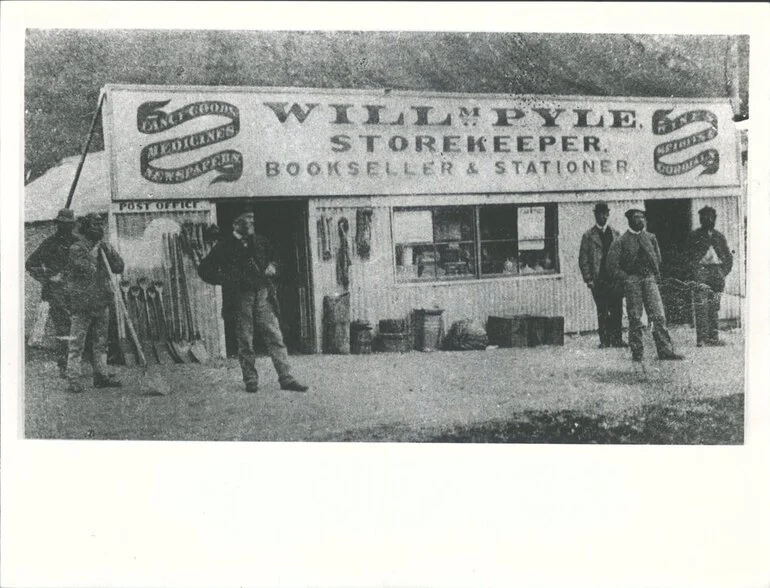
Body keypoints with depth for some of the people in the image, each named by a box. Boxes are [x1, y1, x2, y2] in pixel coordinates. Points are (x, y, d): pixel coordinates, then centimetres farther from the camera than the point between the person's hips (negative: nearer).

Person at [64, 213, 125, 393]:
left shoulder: (102, 247, 11)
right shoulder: (76, 249, -10)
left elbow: (119, 268, 7)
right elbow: (88, 269, -23)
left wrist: (109, 250, -6)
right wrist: (95, 250, -14)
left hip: (102, 303, 7)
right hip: (82, 305, -7)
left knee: (101, 343, 12)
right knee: (77, 343, -3)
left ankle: (101, 376, 19)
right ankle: (73, 380, -1)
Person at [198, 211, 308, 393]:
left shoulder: (259, 241, 10)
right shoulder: (225, 245, -2)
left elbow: (274, 257, 26)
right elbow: (204, 270, -1)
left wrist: (272, 267, 4)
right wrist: (226, 281, -9)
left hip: (263, 294, 3)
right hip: (241, 297, -3)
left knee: (275, 336, -1)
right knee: (245, 341, 3)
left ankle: (286, 379, 0)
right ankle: (250, 381, 13)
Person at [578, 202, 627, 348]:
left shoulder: (615, 234, 12)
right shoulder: (588, 236, 4)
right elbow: (583, 259, 1)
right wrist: (588, 279, -7)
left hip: (615, 278, 2)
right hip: (598, 280, -2)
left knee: (617, 311, 1)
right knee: (602, 312, 0)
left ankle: (617, 339, 8)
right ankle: (604, 340, 7)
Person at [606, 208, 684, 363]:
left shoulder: (650, 238, 12)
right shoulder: (620, 241, -1)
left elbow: (657, 258, 24)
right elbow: (612, 266, -3)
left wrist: (656, 275, 14)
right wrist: (625, 279, -6)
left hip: (649, 279, 3)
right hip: (631, 280, -3)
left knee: (659, 316, -5)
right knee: (635, 318, 1)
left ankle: (665, 351, -4)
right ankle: (637, 353, 8)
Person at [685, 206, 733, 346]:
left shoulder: (719, 237, 15)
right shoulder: (694, 236, 4)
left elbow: (728, 256, 19)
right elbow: (690, 256, -2)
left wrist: (724, 271, 7)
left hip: (716, 270, 4)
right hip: (700, 270, -4)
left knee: (715, 306, 4)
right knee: (701, 306, -10)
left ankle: (713, 337, 7)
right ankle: (702, 338, -10)